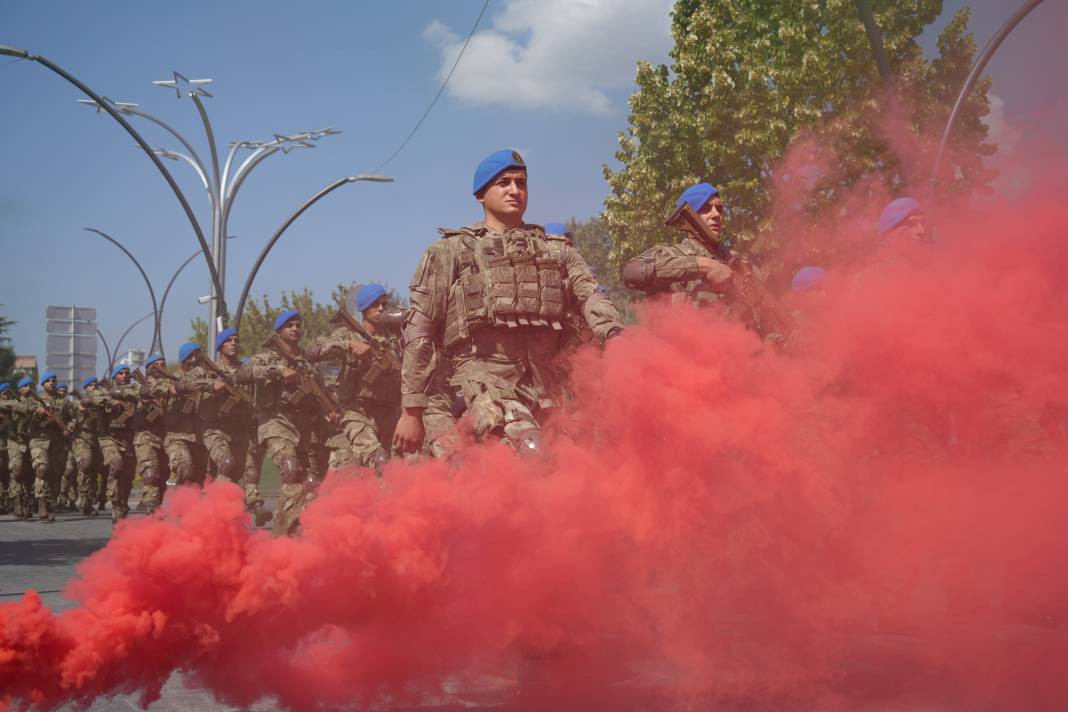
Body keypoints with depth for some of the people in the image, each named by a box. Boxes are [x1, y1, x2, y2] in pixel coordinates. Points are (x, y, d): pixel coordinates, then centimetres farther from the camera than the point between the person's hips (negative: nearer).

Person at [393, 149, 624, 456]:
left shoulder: (557, 252, 24)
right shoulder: (450, 252, 14)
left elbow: (589, 295, 4)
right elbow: (420, 331, 10)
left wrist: (614, 335, -19)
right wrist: (412, 411, 2)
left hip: (547, 385, 4)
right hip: (484, 381, -4)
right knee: (533, 455, -29)